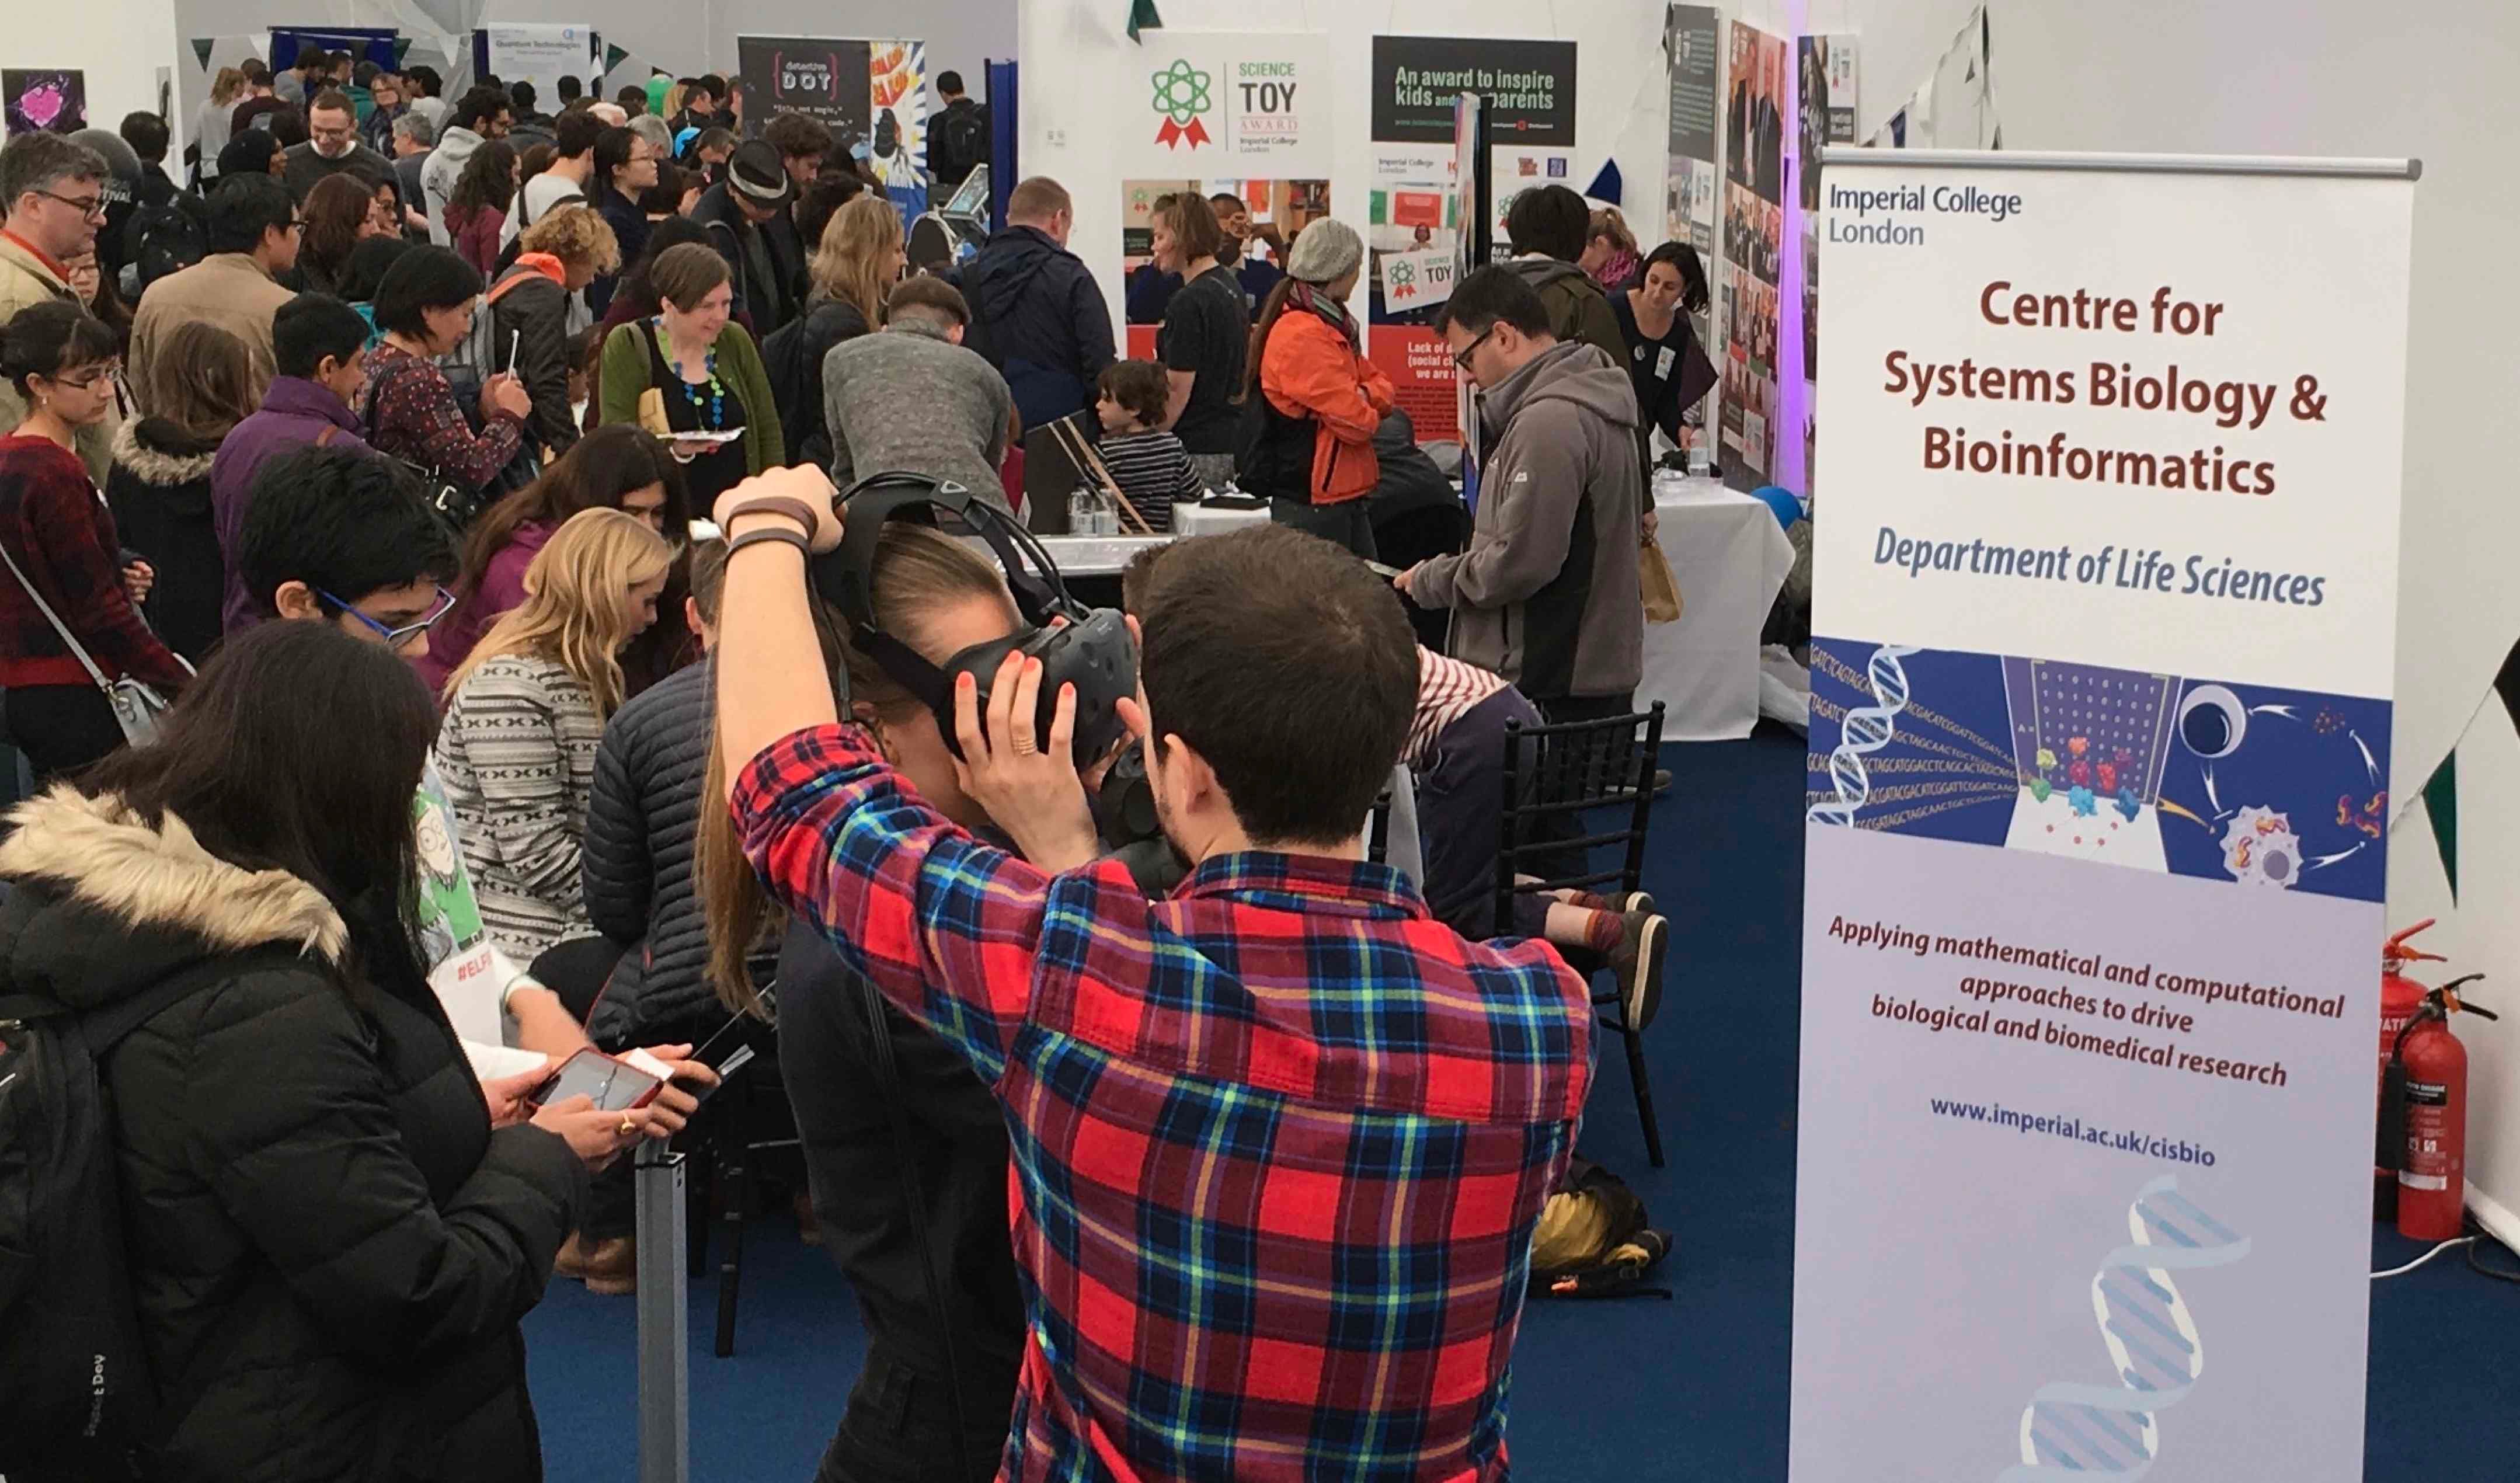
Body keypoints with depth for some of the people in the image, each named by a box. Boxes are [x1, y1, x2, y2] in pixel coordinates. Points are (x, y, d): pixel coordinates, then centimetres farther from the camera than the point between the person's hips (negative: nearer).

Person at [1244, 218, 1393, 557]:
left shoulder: (1332, 326, 15)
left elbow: (1380, 383, 16)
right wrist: (1366, 411, 2)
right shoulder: (1301, 336, -18)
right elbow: (1356, 422, -22)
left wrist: (1364, 396, -7)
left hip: (1346, 497, 10)